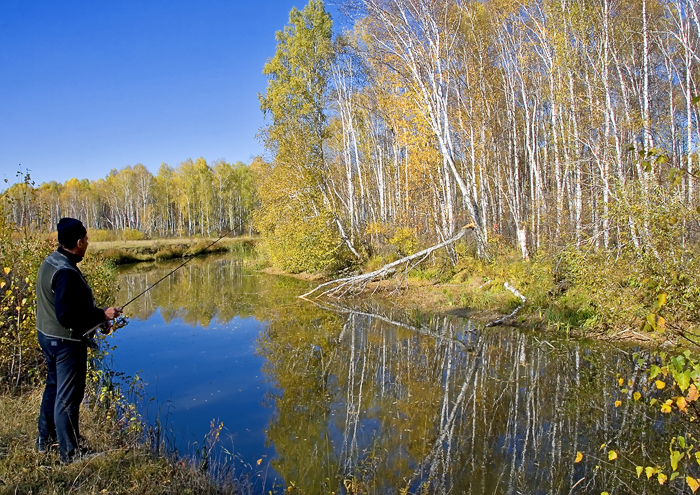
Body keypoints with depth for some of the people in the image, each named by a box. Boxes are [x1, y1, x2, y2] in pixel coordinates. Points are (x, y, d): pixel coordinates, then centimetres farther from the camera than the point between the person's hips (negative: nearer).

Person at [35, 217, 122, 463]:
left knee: (53, 388, 25)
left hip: (48, 336, 10)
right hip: (66, 342, -10)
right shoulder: (66, 272, -27)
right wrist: (102, 315, -21)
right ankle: (70, 454, 15)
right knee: (68, 397, 2)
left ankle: (45, 439, 41)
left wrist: (96, 318, 11)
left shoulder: (50, 262, 5)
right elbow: (66, 315, -30)